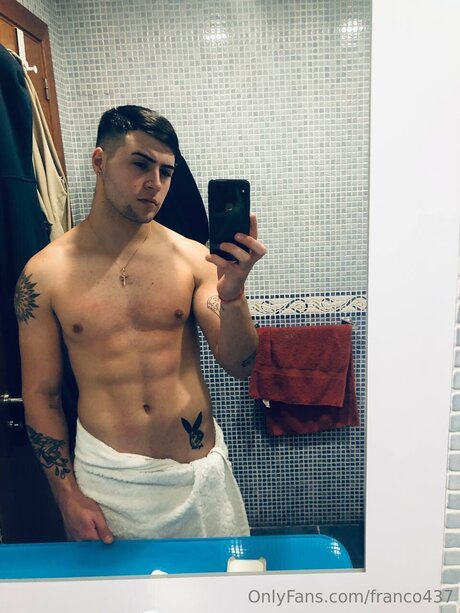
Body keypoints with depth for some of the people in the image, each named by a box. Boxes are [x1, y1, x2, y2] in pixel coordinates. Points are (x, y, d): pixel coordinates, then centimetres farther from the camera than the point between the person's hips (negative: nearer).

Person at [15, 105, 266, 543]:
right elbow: (40, 395, -1)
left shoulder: (192, 257, -6)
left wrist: (232, 294, -25)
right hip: (106, 478, 0)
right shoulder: (44, 273, -7)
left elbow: (239, 367, -8)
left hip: (201, 471, 1)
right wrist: (68, 497, -2)